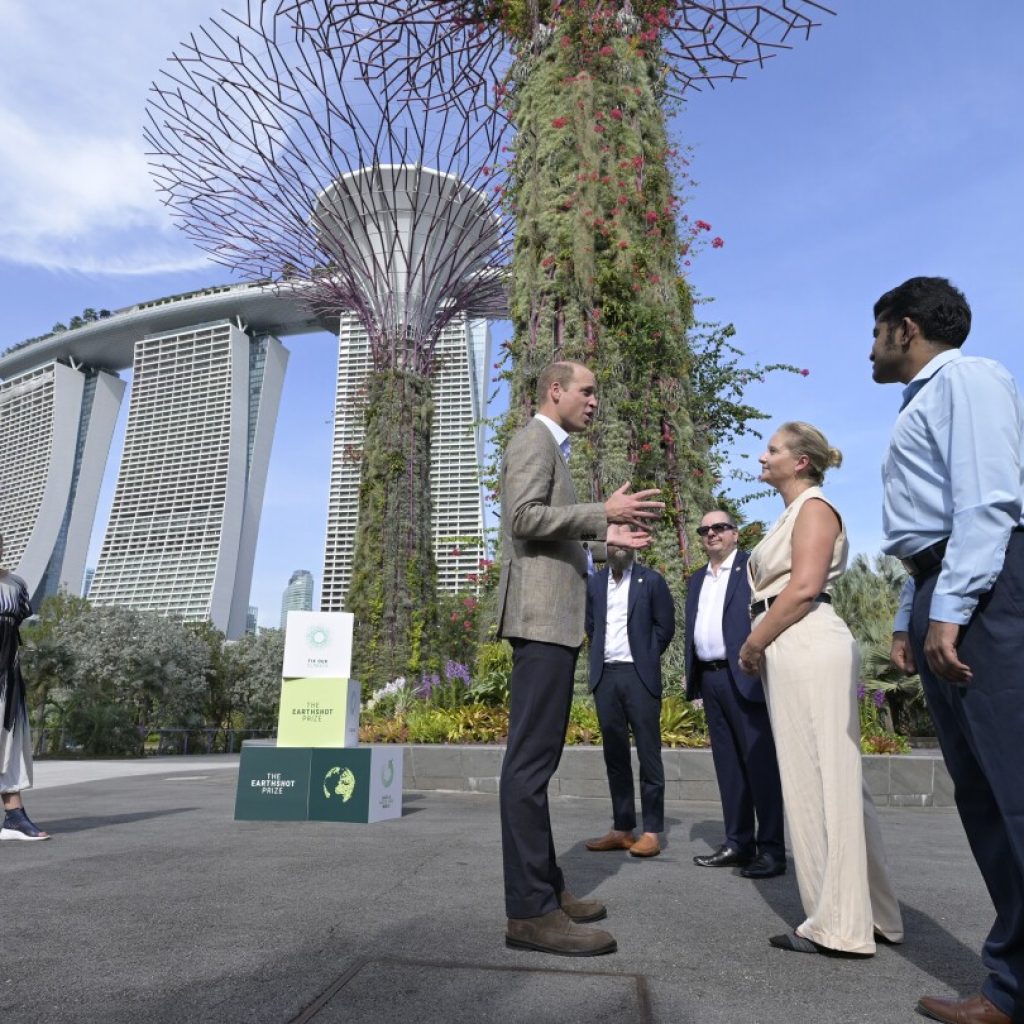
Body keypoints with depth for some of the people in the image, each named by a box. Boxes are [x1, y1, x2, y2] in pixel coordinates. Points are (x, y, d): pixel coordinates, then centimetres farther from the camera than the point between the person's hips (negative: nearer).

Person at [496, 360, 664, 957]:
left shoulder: (551, 448, 26)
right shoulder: (535, 440, -4)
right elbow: (525, 517, -18)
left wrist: (604, 538, 21)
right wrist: (604, 512, -20)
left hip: (554, 618, 11)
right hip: (541, 615, -11)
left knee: (538, 758, 11)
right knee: (531, 759, -10)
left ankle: (546, 887, 20)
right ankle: (530, 910, -4)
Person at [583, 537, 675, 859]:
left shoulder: (651, 580, 1)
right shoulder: (594, 582, 11)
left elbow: (666, 626, 3)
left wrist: (645, 657, 4)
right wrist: (600, 655, 8)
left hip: (639, 675, -4)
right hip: (605, 675, 4)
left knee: (648, 753, -1)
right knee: (615, 753, 8)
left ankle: (652, 831, 6)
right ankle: (622, 828, 17)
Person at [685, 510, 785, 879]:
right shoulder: (696, 580, 19)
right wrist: (693, 679, 11)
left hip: (745, 676, -6)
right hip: (710, 679, 7)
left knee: (760, 760, -1)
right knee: (728, 764, 12)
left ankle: (771, 848, 7)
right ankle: (738, 843, 20)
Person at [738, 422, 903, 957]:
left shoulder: (814, 508, -5)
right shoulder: (791, 514, 23)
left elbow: (804, 587, -17)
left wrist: (752, 644, -10)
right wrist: (759, 644, 9)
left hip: (808, 647, -10)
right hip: (791, 652, 10)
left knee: (822, 780, -5)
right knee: (826, 782, 13)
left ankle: (841, 927, 4)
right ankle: (869, 913, 24)